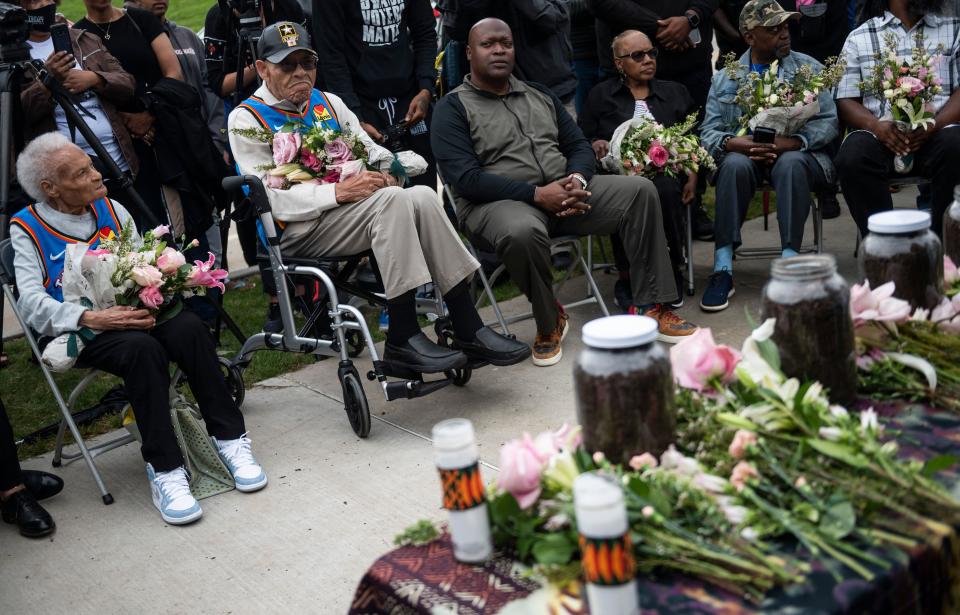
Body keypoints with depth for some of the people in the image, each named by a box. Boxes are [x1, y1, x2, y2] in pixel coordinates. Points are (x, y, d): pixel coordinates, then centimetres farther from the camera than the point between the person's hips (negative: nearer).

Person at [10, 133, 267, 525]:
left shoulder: (111, 210, 15)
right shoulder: (27, 229, 2)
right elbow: (32, 302, -9)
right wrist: (92, 318, -26)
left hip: (134, 311, 4)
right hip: (80, 331, -4)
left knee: (189, 329, -29)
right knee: (143, 349, -36)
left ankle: (229, 438, -20)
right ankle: (164, 470, -29)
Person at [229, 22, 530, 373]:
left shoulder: (328, 103, 19)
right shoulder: (246, 119, -1)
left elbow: (375, 152, 20)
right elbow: (271, 198, -13)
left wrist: (383, 176, -5)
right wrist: (339, 192, -23)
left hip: (350, 211, 6)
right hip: (297, 232, -6)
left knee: (422, 196, -22)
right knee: (391, 200, -30)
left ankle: (468, 329, -23)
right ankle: (402, 339, -29)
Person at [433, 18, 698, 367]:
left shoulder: (540, 96, 19)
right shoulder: (453, 108, 0)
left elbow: (580, 147, 17)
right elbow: (466, 179, -12)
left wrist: (577, 179, -9)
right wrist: (537, 193, -20)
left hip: (564, 191, 6)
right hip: (499, 202, -6)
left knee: (640, 191, -11)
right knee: (523, 232, -41)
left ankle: (649, 306, -9)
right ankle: (549, 322, -14)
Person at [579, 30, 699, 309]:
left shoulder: (676, 92, 24)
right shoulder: (601, 95, 18)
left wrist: (692, 177, 5)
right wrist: (596, 144, -10)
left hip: (667, 173, 1)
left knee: (665, 190, -36)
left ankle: (672, 273, -19)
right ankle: (626, 278, -23)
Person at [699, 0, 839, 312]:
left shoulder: (808, 68, 9)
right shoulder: (725, 78, 12)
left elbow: (828, 121, -1)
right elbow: (708, 132, 2)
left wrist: (793, 141, -20)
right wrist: (731, 142, -22)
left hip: (795, 154, 0)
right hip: (744, 154, 1)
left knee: (791, 164, -36)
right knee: (734, 164, -34)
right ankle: (722, 270, -34)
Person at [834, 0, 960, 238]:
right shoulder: (860, 37, 16)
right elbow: (845, 100, 9)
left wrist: (934, 125, -14)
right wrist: (876, 125, -12)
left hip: (937, 131, 0)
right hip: (882, 131, 0)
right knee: (852, 157, -32)